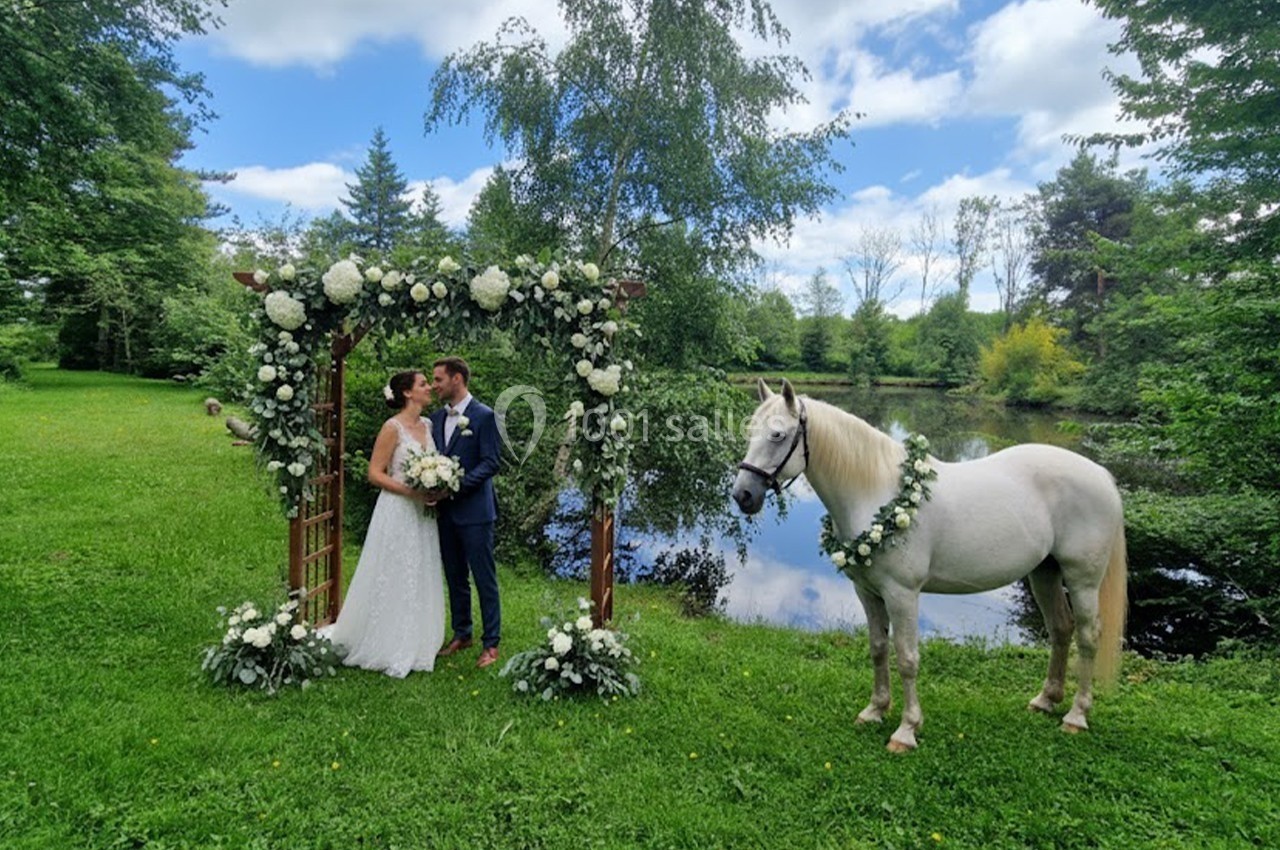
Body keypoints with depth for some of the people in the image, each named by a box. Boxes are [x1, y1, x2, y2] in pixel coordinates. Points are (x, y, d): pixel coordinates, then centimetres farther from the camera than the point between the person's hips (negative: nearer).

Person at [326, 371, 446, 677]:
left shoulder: (428, 425, 9)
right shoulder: (393, 427, -11)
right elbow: (375, 473, -11)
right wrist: (410, 491, -21)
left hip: (423, 513, 7)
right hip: (398, 512, -7)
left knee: (421, 581, 13)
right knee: (393, 580, 3)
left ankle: (415, 646, 27)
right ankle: (389, 649, 18)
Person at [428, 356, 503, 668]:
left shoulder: (484, 415, -8)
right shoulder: (436, 418, 11)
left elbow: (491, 463, -13)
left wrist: (455, 487, -21)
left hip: (474, 511, -6)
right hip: (446, 512, 7)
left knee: (485, 578, 2)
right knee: (455, 578, 16)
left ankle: (491, 643, 13)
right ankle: (461, 635, 31)